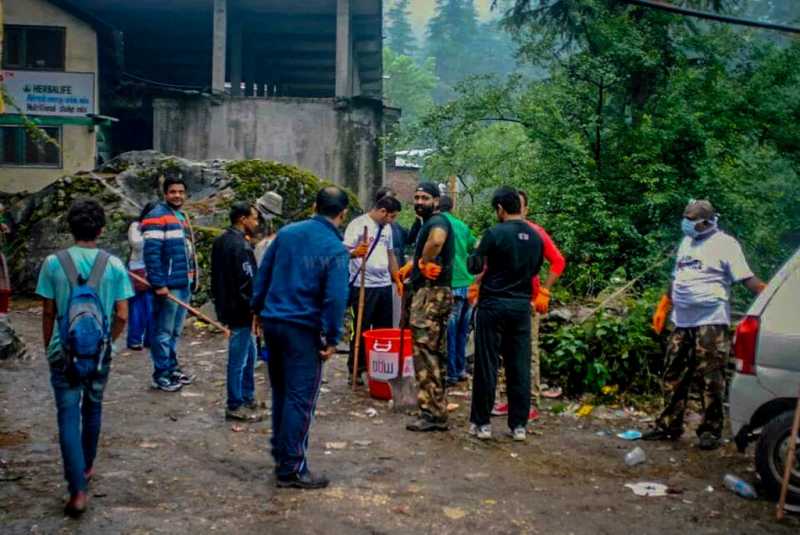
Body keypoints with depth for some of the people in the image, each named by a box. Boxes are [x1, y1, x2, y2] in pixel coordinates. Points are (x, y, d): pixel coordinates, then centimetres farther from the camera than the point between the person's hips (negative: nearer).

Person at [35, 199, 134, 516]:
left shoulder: (53, 263, -6)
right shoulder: (113, 265, -5)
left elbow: (48, 313, -1)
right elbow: (122, 316, -4)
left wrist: (48, 347, 13)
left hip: (64, 351, -1)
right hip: (99, 351, 2)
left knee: (69, 418, 0)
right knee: (92, 409, 22)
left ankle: (78, 491, -7)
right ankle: (86, 467, 40)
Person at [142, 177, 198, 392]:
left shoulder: (183, 217, 19)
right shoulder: (157, 217, -10)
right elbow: (151, 253, -17)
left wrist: (193, 279, 18)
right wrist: (158, 284, -21)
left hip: (185, 284, 9)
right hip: (168, 285, -9)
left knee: (175, 331, 16)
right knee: (164, 332, -2)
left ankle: (172, 368, 26)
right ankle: (161, 375, 4)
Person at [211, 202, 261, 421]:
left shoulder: (221, 241, 12)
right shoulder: (240, 246, -20)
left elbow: (217, 276, 18)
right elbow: (247, 283, -22)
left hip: (226, 306, 10)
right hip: (240, 310, -10)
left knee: (249, 352, 20)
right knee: (239, 359, -1)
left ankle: (247, 398, 29)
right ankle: (235, 406, 8)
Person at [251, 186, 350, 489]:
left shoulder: (286, 233, 5)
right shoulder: (335, 250, -12)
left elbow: (263, 274, 11)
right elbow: (335, 298, -16)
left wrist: (257, 308, 20)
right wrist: (333, 339, -9)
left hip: (272, 322, 6)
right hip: (303, 330, -6)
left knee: (280, 393, 19)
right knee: (300, 399, 0)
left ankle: (281, 453, 30)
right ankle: (291, 468, 2)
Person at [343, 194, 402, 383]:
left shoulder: (387, 228, 14)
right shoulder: (358, 224, -9)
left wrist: (397, 280, 21)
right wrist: (355, 253, -36)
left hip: (384, 285, 7)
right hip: (363, 286, -7)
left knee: (384, 329, 12)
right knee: (361, 330, -1)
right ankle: (356, 369, 9)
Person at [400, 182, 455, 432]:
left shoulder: (437, 221, -13)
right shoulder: (427, 223, 19)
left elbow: (437, 240, -38)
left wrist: (424, 262, -23)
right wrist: (412, 265, 23)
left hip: (431, 293, -11)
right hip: (431, 292, 11)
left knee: (425, 351, -12)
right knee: (435, 352, 16)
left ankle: (433, 414, -11)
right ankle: (438, 407, 25)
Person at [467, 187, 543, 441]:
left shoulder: (495, 233, -12)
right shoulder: (535, 237, 5)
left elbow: (474, 267, -7)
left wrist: (477, 252, 12)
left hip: (493, 305, -4)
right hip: (522, 305, 5)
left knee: (487, 365, 3)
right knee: (520, 366, 8)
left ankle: (481, 422, 9)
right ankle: (519, 424, 12)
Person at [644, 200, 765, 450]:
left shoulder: (725, 244, -6)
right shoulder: (687, 242, 17)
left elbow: (746, 278, -13)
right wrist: (663, 308, 24)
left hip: (711, 323, -8)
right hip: (682, 322, 8)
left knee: (710, 380, -5)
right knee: (675, 376, 12)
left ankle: (711, 430, 4)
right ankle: (669, 425, 21)